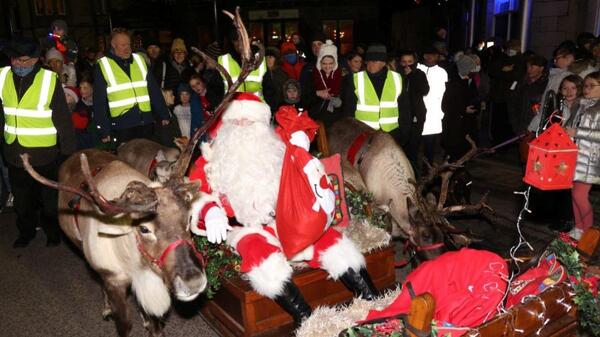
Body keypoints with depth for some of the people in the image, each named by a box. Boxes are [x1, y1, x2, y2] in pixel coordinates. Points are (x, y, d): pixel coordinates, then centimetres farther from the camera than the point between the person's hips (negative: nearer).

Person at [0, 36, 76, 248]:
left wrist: (68, 149, -10)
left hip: (45, 153, -4)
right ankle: (26, 231, 41)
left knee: (50, 197, 15)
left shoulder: (49, 80, -15)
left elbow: (63, 118, -11)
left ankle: (53, 232, 35)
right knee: (21, 198, 21)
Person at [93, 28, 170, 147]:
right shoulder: (103, 66, -2)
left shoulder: (139, 60, 9)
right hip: (122, 126, -3)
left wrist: (163, 115, 6)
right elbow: (99, 103, -3)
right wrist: (104, 131, -6)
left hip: (145, 123, 4)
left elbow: (154, 91, 11)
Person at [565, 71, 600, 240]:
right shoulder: (583, 105, 13)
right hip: (575, 154, 7)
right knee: (574, 193, 11)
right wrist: (567, 132, 7)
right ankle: (579, 228, 23)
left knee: (580, 195, -6)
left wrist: (577, 132, -19)